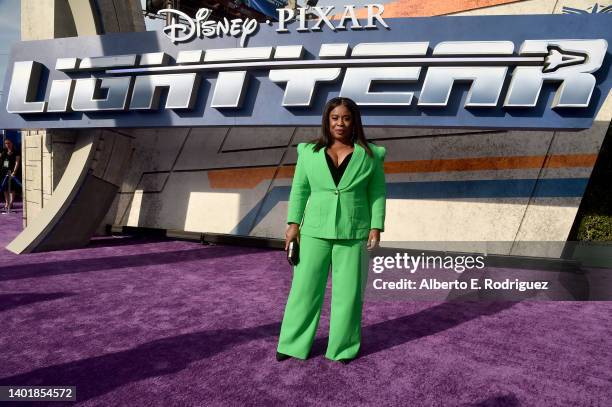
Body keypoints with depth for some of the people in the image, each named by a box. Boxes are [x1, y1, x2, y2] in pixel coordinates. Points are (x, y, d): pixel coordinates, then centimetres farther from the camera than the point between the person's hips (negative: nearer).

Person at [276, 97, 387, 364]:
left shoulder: (369, 154, 0)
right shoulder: (309, 152, 2)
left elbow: (377, 194, 1)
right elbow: (299, 190, 4)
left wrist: (376, 228, -6)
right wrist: (293, 224, -2)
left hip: (353, 233, -1)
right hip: (316, 231, 1)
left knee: (348, 291, 5)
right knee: (305, 287, 5)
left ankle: (343, 346, 22)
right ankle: (294, 343, 20)